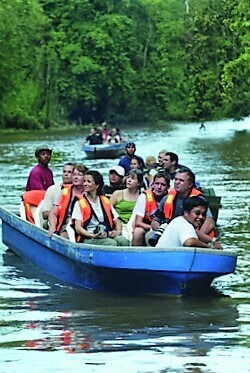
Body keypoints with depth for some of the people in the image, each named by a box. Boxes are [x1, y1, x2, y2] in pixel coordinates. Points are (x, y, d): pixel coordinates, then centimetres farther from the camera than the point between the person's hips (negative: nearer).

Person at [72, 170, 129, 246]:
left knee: (123, 241, -28)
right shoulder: (80, 203, 6)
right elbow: (78, 228, -3)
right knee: (112, 243, -33)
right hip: (88, 239, -4)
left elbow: (117, 222, 20)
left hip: (107, 236, 4)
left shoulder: (105, 201, 18)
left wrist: (118, 231, -4)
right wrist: (92, 235, -21)